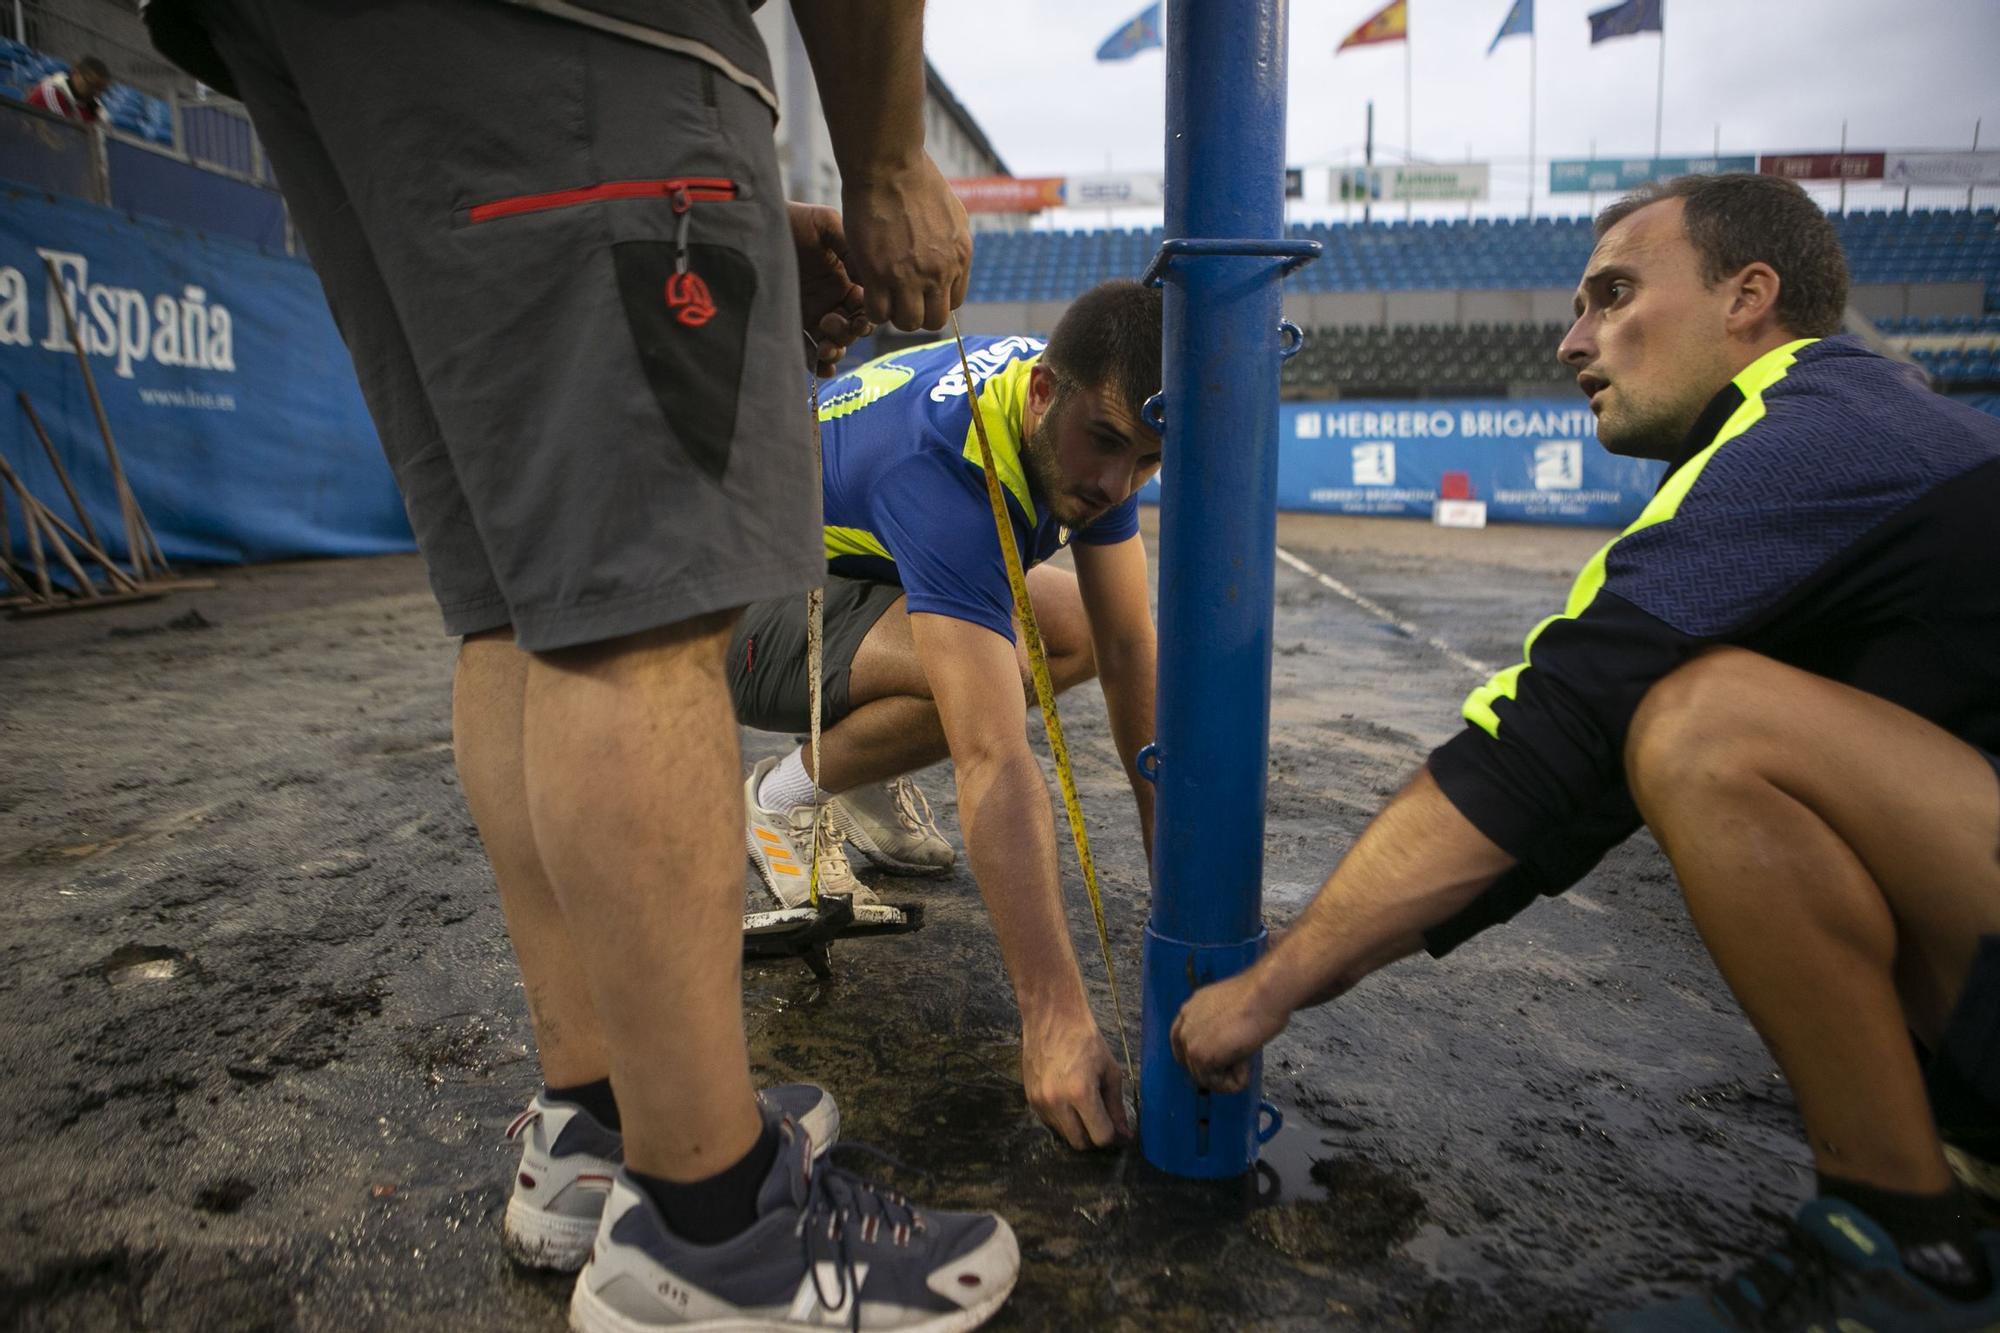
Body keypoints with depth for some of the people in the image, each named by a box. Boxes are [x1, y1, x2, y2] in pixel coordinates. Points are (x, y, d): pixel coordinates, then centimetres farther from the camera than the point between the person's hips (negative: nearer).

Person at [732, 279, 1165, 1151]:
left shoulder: (1088, 413, -14)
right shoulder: (946, 463, -38)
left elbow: (1131, 648, -12)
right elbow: (996, 762, -45)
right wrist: (1057, 1020, -45)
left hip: (858, 575, 8)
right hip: (739, 606, -8)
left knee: (1085, 629, -2)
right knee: (985, 675, -33)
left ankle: (863, 772, 10)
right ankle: (784, 799, -5)